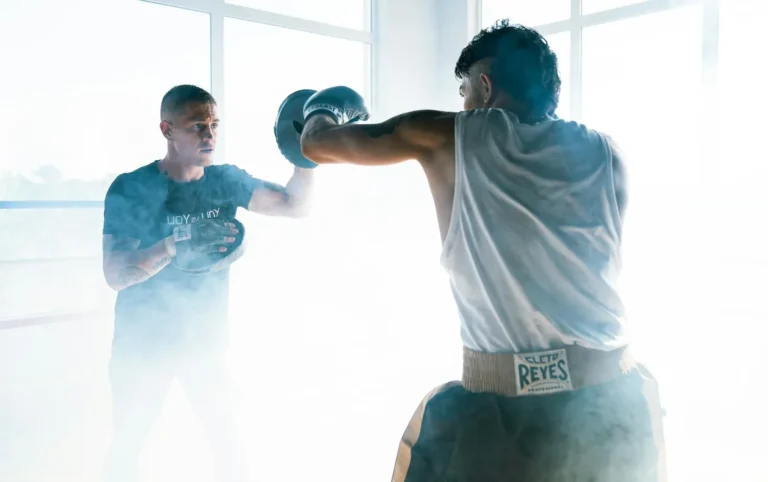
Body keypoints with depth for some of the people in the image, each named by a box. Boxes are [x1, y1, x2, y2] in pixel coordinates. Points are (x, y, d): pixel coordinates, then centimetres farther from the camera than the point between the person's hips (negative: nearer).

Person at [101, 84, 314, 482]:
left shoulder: (225, 180, -6)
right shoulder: (130, 190, -16)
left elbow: (294, 205, -16)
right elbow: (116, 275, -24)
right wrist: (178, 243, -40)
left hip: (205, 342, 3)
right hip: (142, 345, -2)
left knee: (227, 441, 14)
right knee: (126, 446, 17)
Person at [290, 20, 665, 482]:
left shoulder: (449, 139, -2)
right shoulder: (606, 154, 6)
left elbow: (319, 143, 8)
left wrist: (320, 112, 33)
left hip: (502, 407, -3)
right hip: (615, 405, 4)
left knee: (427, 441, 22)